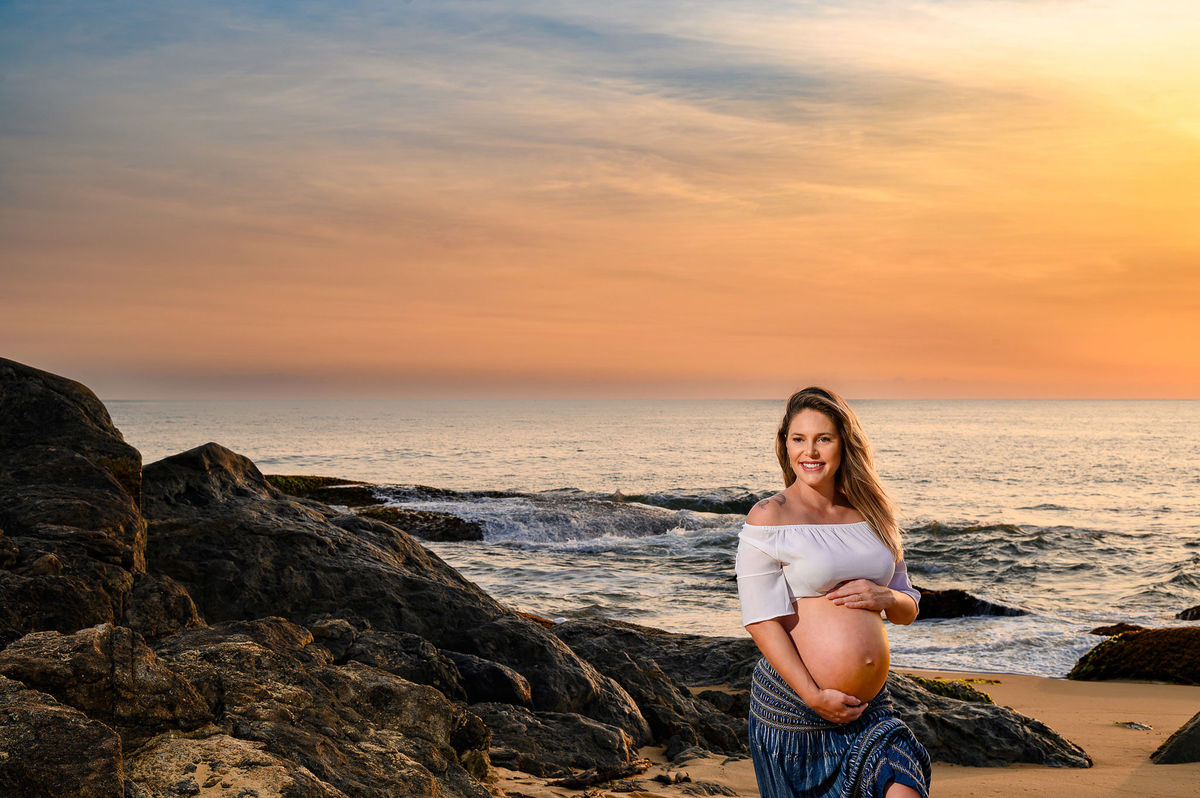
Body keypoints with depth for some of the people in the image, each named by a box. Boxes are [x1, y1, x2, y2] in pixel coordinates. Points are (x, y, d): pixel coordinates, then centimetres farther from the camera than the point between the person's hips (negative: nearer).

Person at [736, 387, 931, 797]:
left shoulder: (871, 515, 10)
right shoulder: (769, 517, -6)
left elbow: (909, 607, 17)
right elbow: (761, 620, -12)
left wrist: (885, 598, -7)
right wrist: (814, 697, -16)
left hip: (872, 707, 4)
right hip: (793, 707, -4)